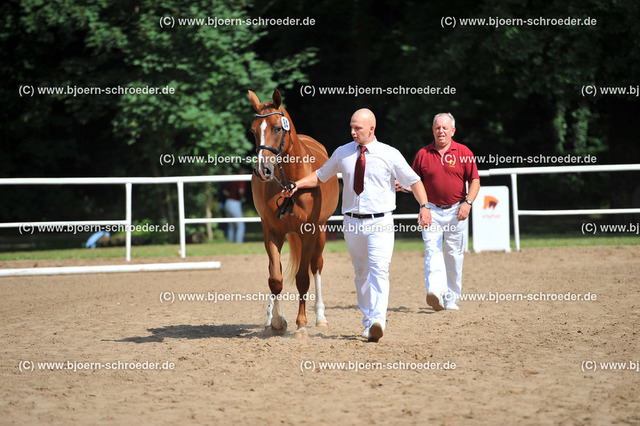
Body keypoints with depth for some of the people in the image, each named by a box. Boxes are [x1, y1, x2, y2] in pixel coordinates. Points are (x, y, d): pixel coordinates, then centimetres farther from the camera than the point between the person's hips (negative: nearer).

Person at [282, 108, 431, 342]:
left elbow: (414, 181, 0)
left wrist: (424, 206, -13)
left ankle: (377, 322, -26)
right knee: (361, 272, 13)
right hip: (353, 222, 4)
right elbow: (320, 176, 15)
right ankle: (367, 319, 25)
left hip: (380, 222, -4)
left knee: (379, 270, -18)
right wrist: (297, 184, -1)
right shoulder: (342, 153, 4)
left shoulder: (389, 154, -4)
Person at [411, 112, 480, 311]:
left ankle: (451, 299, 15)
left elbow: (474, 180, 0)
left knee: (454, 255, 5)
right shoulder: (423, 154, 4)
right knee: (432, 250, -16)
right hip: (431, 210, 0)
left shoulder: (464, 153, 1)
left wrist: (467, 202, -14)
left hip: (456, 211, 0)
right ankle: (435, 292, -29)